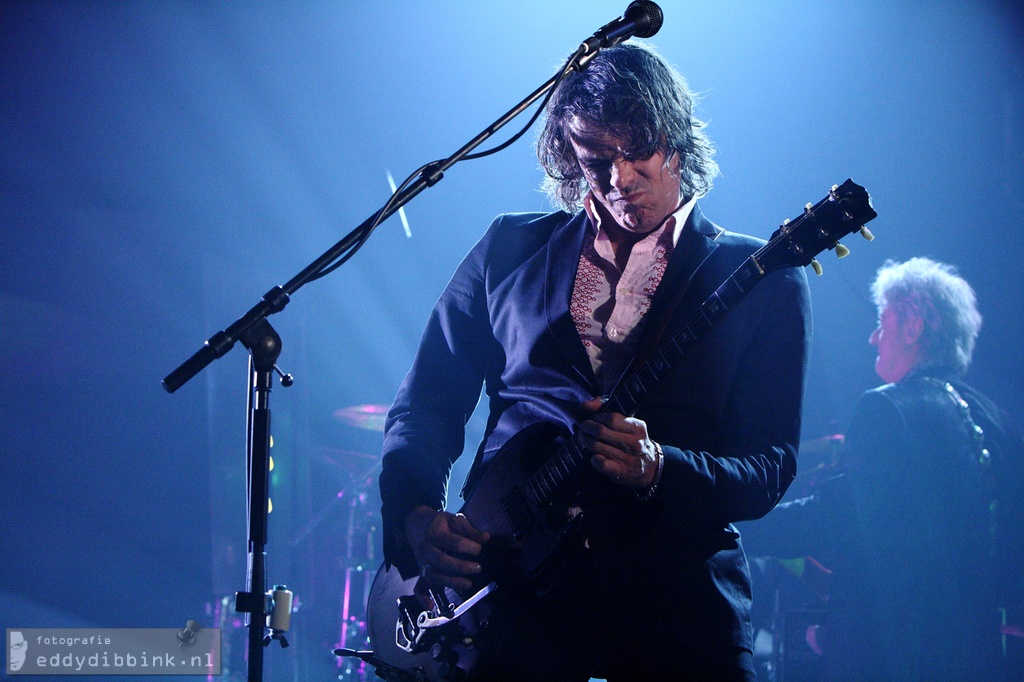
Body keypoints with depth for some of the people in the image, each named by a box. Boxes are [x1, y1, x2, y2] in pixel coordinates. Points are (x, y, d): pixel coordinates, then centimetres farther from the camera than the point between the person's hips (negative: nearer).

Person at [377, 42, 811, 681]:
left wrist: (654, 469, -19)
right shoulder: (511, 249, 12)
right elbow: (423, 409, 12)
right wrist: (417, 518, -7)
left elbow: (770, 468, -1)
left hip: (675, 599, -1)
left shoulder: (762, 278, 5)